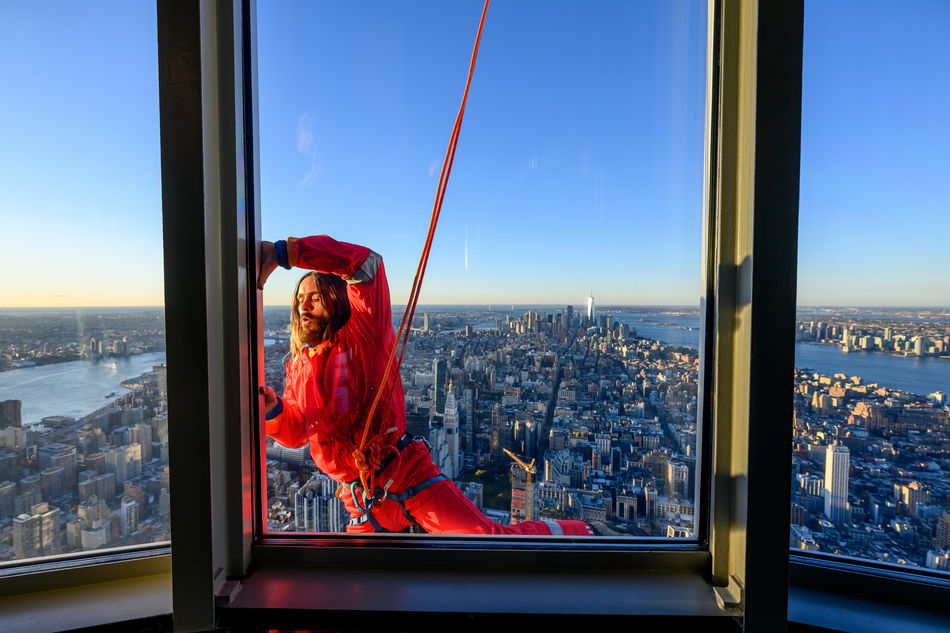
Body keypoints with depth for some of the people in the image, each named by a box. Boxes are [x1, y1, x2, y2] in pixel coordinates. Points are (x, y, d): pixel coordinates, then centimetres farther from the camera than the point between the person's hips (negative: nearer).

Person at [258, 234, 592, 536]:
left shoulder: (364, 339, -7)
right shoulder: (298, 366, 12)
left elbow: (366, 263, -22)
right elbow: (295, 432, 17)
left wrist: (285, 250, -25)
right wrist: (274, 409, -6)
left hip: (408, 475, -6)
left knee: (492, 539, -12)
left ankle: (580, 532, 11)